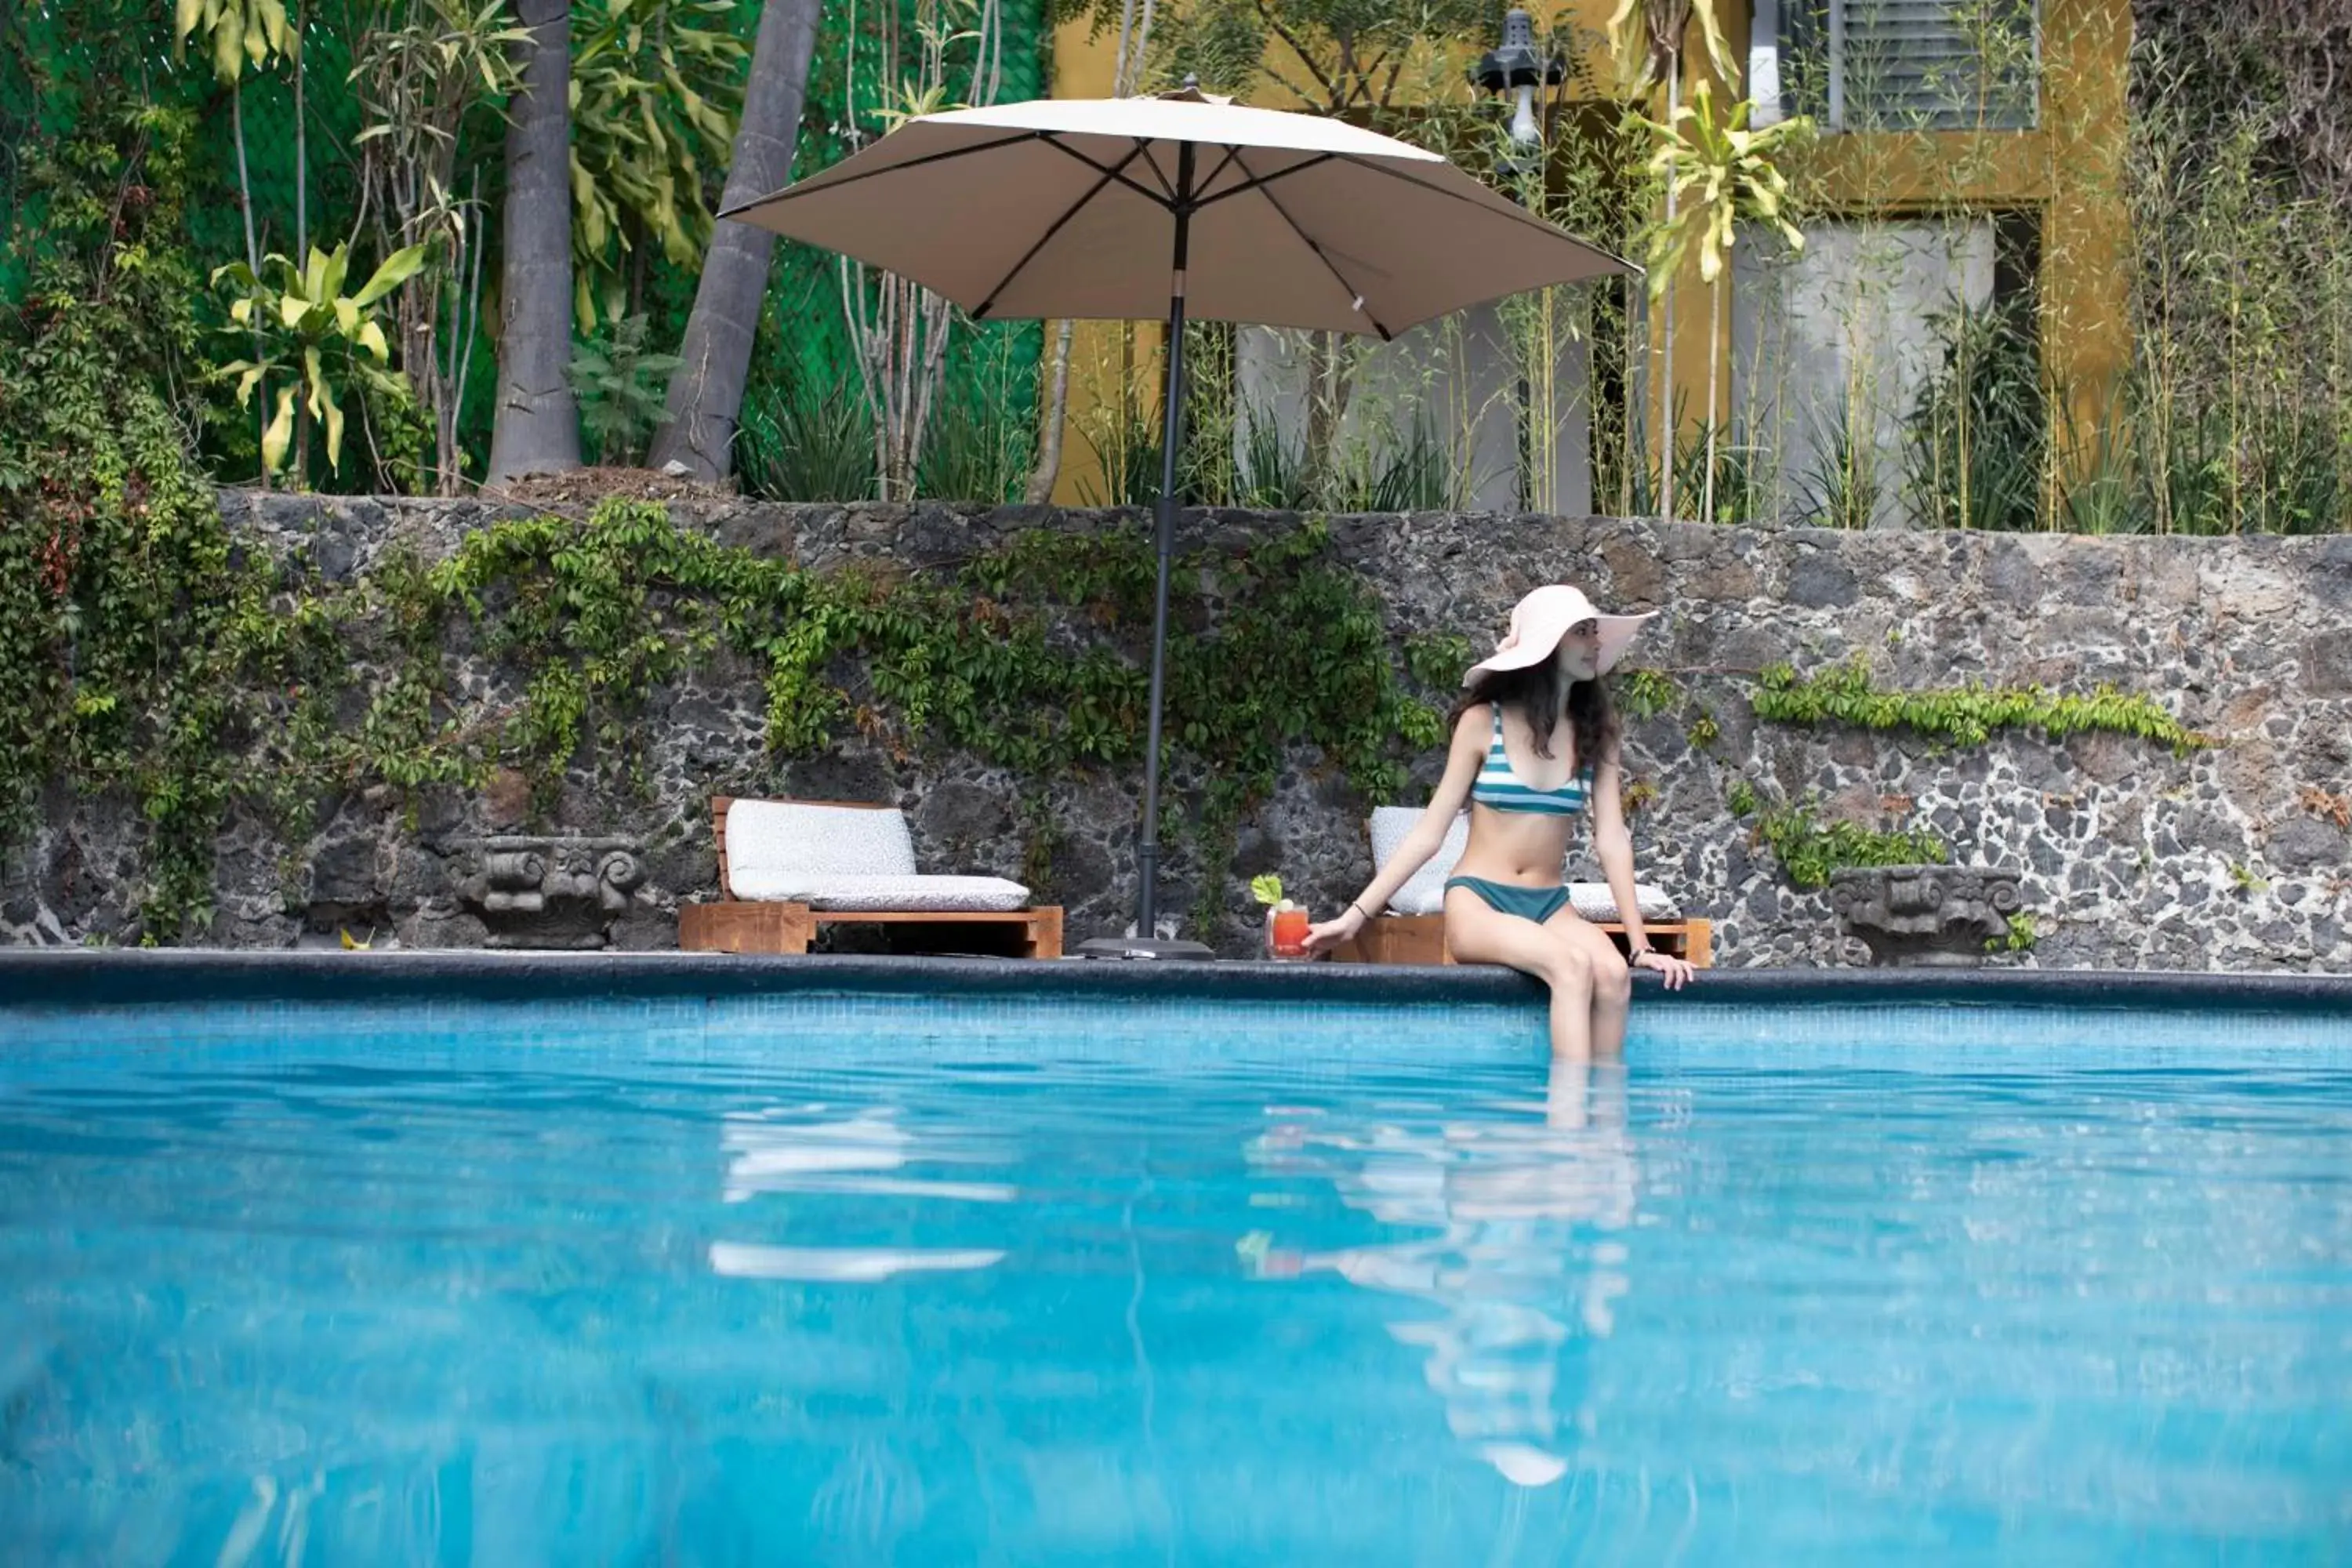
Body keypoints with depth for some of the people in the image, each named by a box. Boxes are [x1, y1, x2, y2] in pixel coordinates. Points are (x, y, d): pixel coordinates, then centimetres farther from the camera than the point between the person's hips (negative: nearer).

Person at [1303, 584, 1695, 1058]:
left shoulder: (1594, 732, 8)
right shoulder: (1483, 722, -1)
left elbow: (1612, 840, 4)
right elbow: (1430, 832, 1)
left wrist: (1640, 944, -4)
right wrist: (1355, 917, -4)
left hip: (1550, 907, 3)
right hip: (1478, 903, -3)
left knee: (1613, 974, -31)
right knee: (1571, 964, -35)